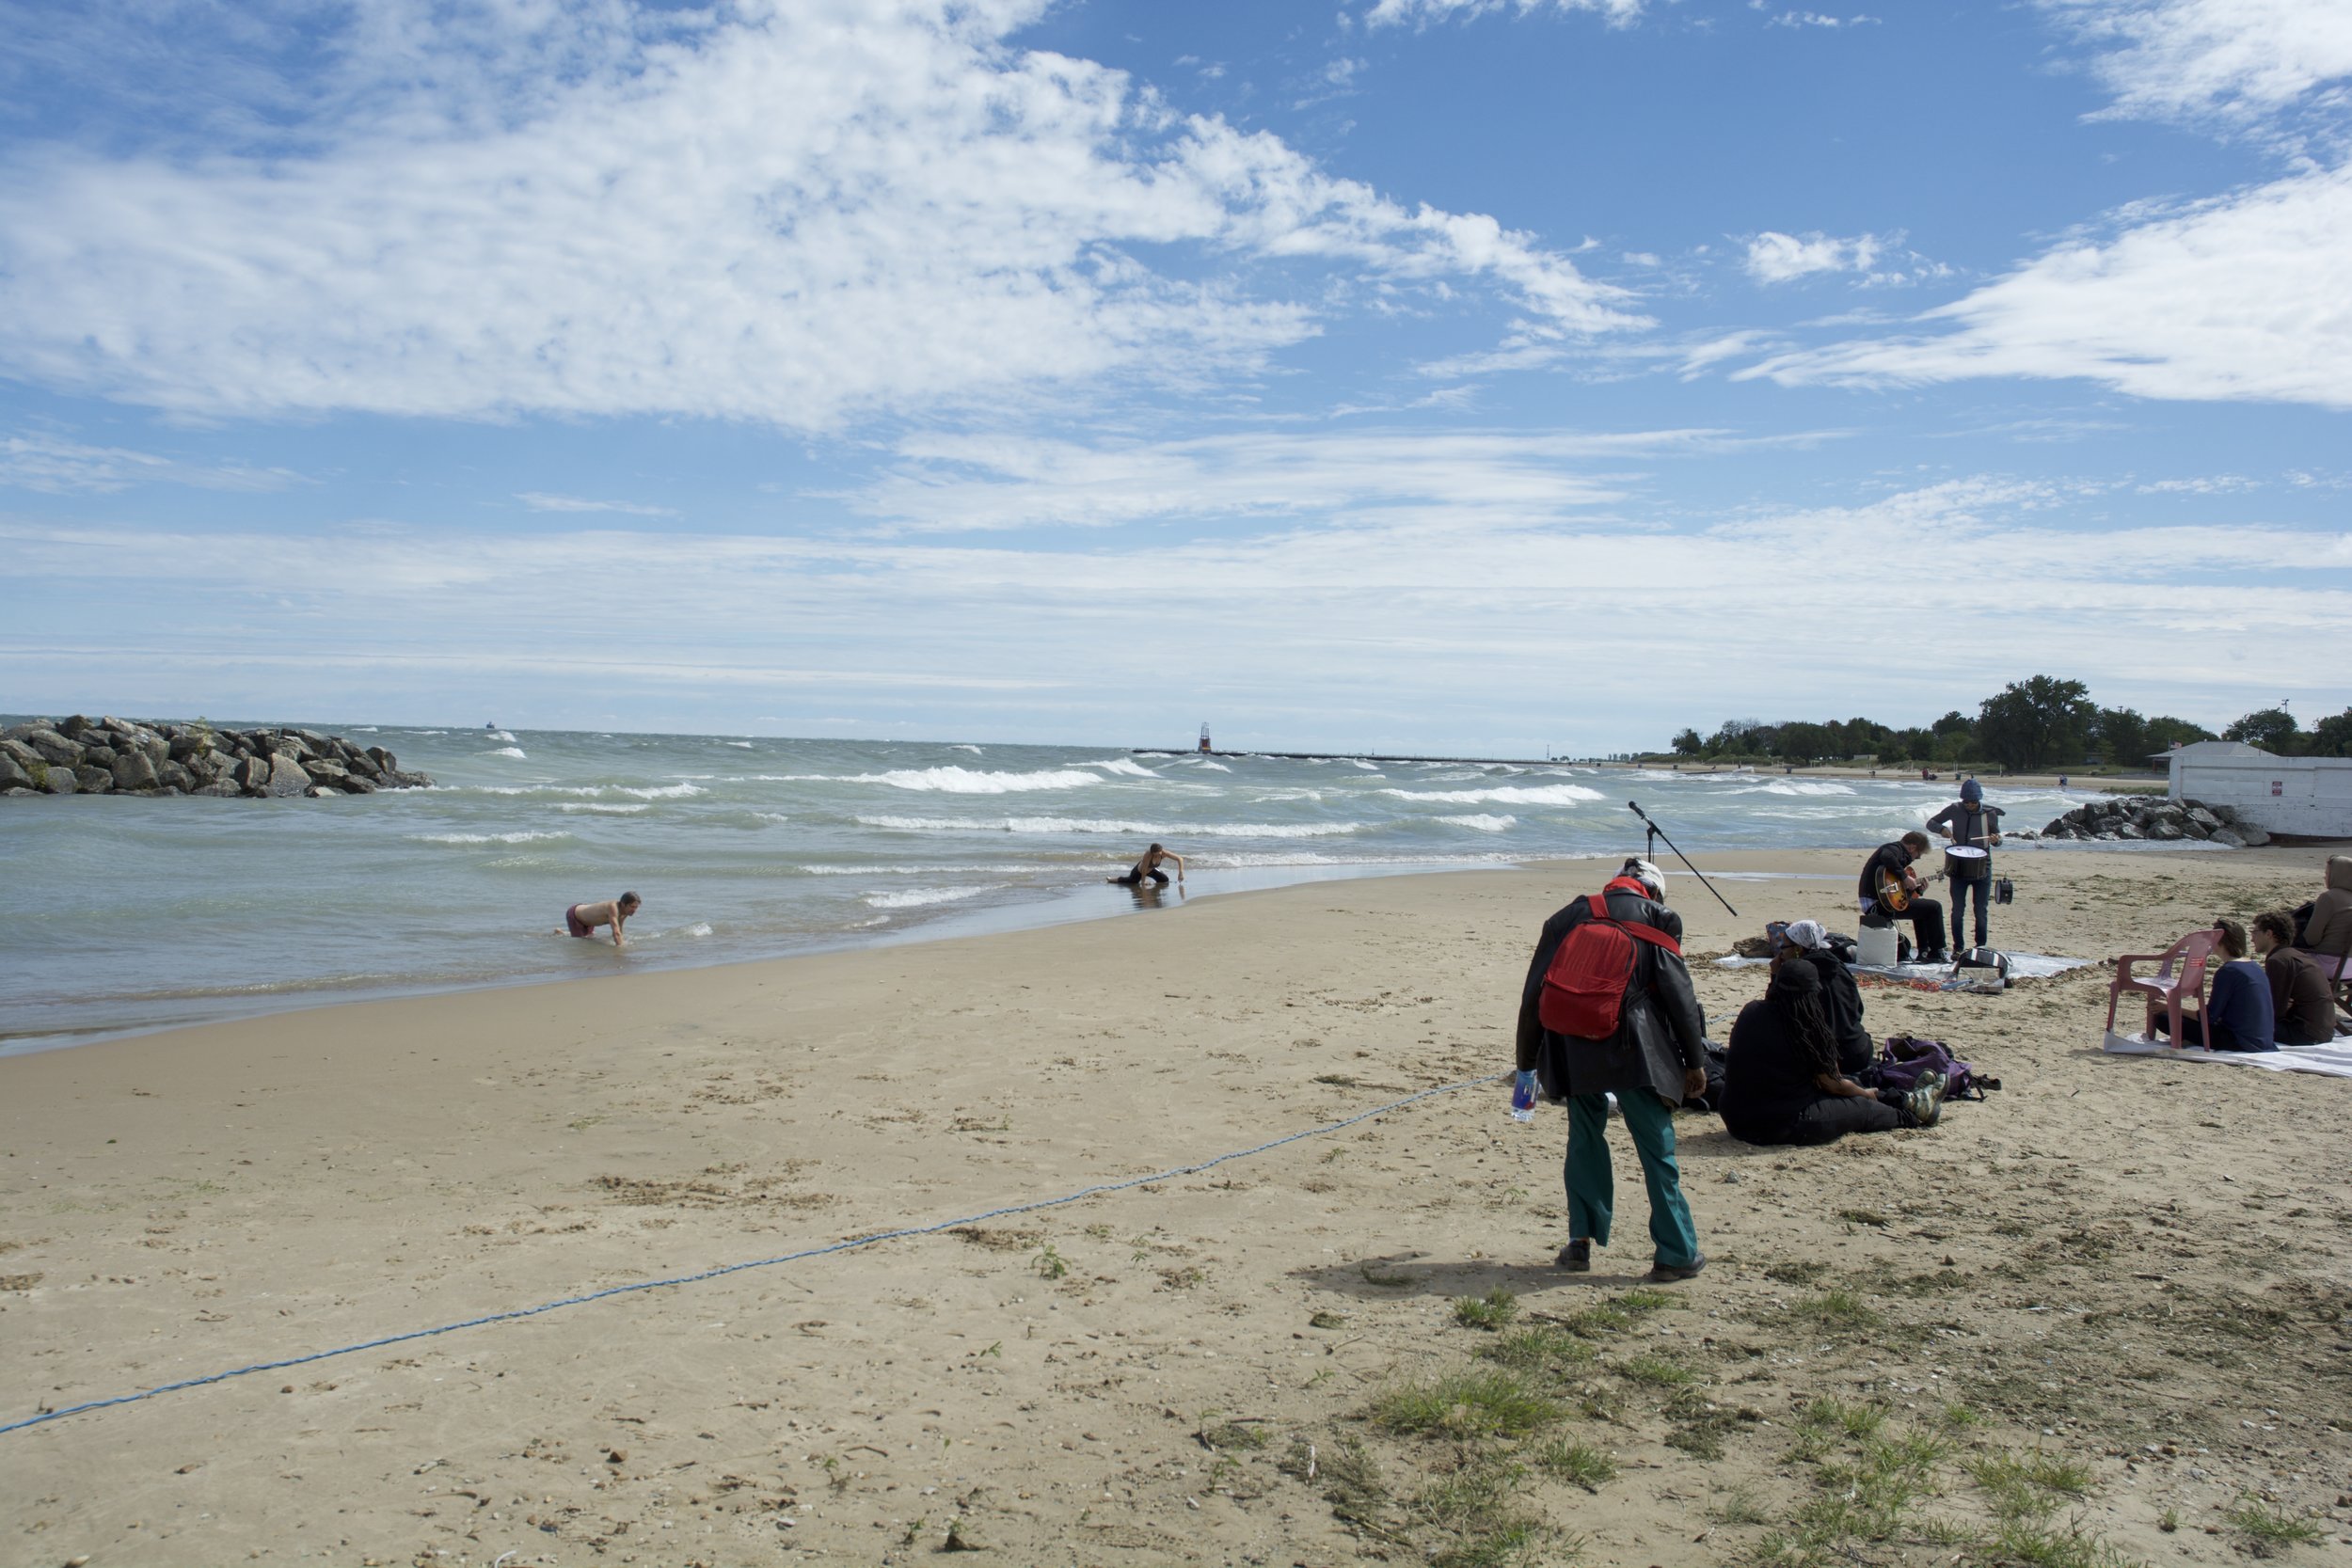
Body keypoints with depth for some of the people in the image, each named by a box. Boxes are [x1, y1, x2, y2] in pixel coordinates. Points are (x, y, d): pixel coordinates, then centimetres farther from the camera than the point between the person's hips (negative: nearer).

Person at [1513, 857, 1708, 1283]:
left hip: (1573, 1052, 3)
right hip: (1635, 1052, -3)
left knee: (1584, 1140, 17)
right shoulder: (1656, 917, 7)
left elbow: (1534, 994, 15)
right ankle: (1676, 1254, 4)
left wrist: (1527, 1063, 21)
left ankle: (1581, 1241, 15)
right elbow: (1679, 993, 0)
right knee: (1656, 1147, 3)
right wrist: (1695, 1060, 4)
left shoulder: (1567, 917, 16)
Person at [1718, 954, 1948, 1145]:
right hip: (1784, 1126, -7)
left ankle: (1906, 1100, 41)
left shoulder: (1750, 1012, -3)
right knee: (1862, 1106, 17)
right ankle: (1914, 1114, 43)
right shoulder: (1806, 1029, -16)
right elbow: (1833, 1084, -3)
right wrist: (1867, 1094, 17)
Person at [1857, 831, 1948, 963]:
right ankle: (1937, 953, 5)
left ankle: (1924, 952, 32)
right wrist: (1905, 877, -26)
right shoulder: (1895, 849, -9)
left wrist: (1917, 887, 14)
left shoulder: (1898, 851, 22)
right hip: (1880, 903, -11)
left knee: (1922, 907, 31)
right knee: (1934, 907, -4)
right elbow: (1887, 857, -36)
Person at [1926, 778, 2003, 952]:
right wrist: (1942, 829, -17)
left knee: (1981, 910, 4)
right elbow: (1931, 823, 4)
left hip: (1982, 868, 0)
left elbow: (1997, 836, 8)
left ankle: (1981, 947, 16)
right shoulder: (1955, 810, -3)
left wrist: (1996, 840, -17)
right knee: (1958, 909, 4)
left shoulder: (1989, 813, -4)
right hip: (1959, 867, 0)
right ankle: (1958, 947, 14)